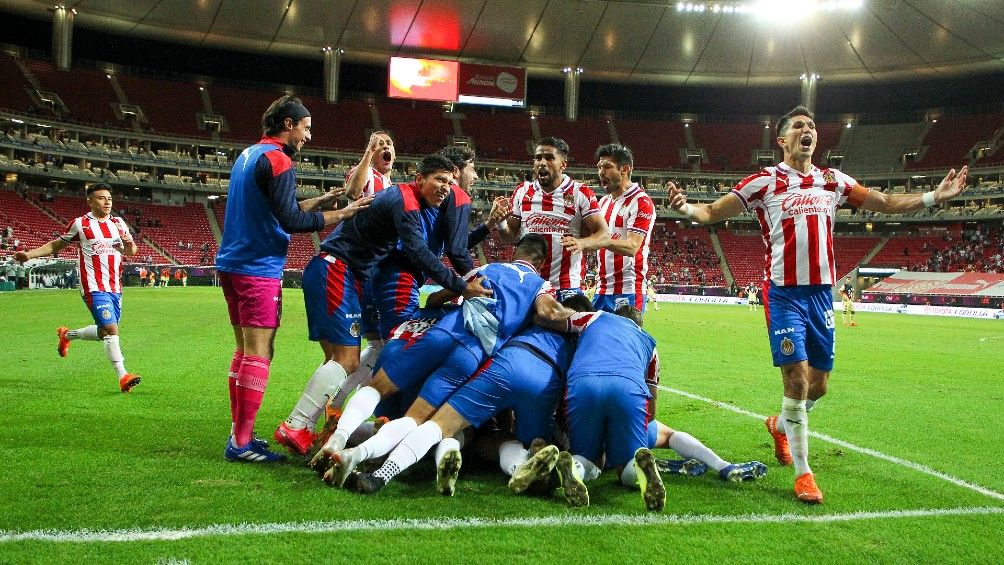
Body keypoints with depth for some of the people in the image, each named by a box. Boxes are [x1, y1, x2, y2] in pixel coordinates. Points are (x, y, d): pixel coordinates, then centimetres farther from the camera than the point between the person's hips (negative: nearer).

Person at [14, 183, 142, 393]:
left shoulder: (118, 223, 11)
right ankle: (122, 376, -15)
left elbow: (131, 252, 17)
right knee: (110, 328, -16)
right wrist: (29, 254, 1)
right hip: (94, 287, -6)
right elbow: (56, 245, 12)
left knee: (105, 331, 13)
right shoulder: (80, 224, 0)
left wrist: (129, 244, -6)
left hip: (115, 288, 6)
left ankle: (68, 335, 39)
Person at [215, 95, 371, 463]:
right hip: (259, 268, -10)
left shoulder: (249, 154, 17)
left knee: (244, 350, 14)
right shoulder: (277, 160, -12)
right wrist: (340, 214, -10)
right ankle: (241, 443, -6)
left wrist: (320, 200, 21)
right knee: (259, 353, -7)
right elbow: (291, 221, -18)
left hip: (232, 263, 10)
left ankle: (239, 432, 18)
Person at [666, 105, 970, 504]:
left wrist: (935, 196, 4)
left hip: (822, 292, 5)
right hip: (784, 292, -5)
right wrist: (686, 208, -26)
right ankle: (802, 472, 3)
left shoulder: (834, 181, 10)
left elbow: (887, 203, 14)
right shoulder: (764, 182, -3)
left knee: (818, 385, 10)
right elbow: (713, 212, -6)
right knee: (797, 379, -10)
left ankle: (780, 426, 41)